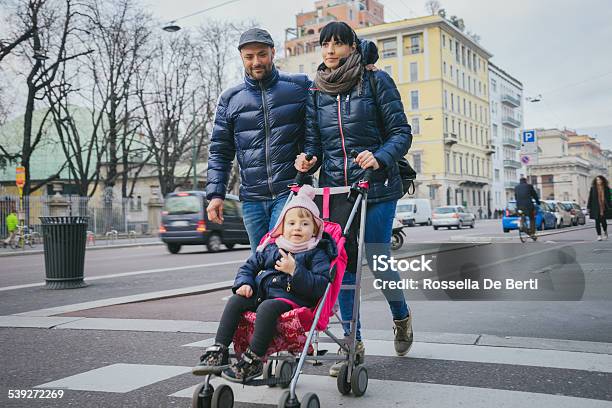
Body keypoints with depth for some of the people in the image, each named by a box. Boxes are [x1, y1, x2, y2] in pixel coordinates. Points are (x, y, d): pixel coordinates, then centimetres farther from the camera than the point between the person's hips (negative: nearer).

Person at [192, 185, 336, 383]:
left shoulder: (317, 253, 1)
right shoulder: (270, 248, 18)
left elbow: (321, 285, -11)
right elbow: (249, 266, 26)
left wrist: (295, 271, -19)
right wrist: (244, 283, 4)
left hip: (291, 298, -6)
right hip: (261, 292, 6)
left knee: (267, 308, -34)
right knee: (235, 301, -16)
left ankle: (252, 361, -29)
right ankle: (218, 351, -18)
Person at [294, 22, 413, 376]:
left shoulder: (376, 81, 0)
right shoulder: (317, 92, 12)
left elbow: (401, 132, -3)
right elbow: (314, 141, 11)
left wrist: (380, 158, -22)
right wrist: (308, 160, -11)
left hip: (376, 187, -4)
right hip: (334, 187, 4)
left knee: (377, 261, -2)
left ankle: (402, 316, 30)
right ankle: (353, 343, 14)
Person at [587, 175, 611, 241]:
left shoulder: (606, 188, 5)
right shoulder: (593, 188, 2)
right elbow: (590, 198, 2)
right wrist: (589, 207, -1)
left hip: (604, 208, 0)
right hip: (596, 208, 0)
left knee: (603, 221, -1)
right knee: (597, 221, 0)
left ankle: (605, 232, 27)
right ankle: (599, 235, 5)